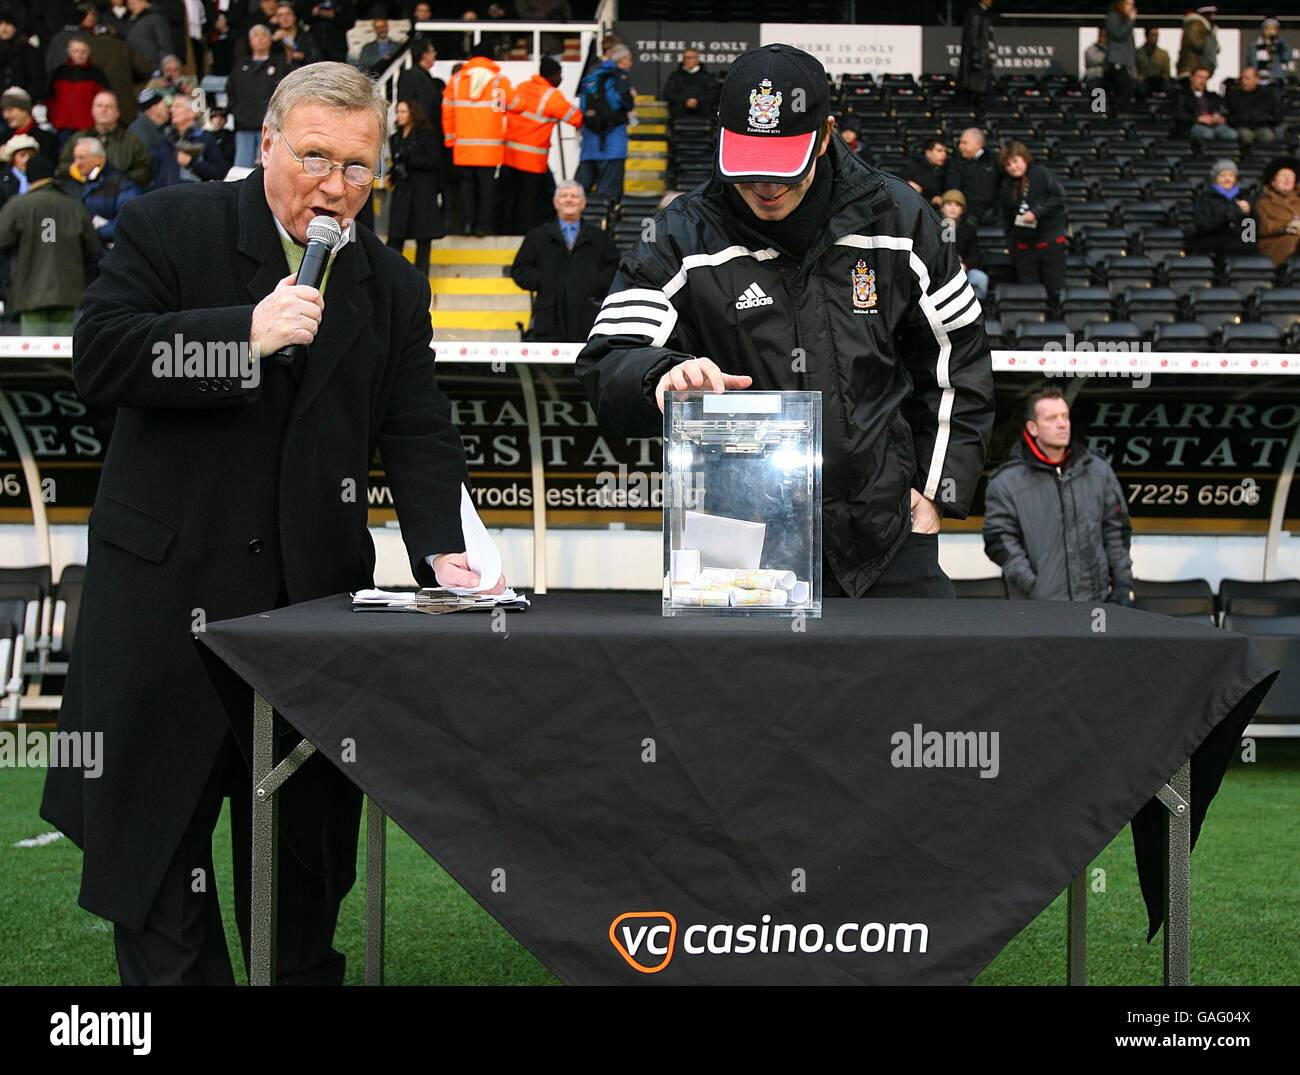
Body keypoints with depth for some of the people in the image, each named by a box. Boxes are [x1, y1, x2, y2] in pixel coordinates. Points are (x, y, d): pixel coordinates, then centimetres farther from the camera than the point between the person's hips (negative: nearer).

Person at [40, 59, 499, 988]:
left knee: (308, 839, 12)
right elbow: (99, 356, -12)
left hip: (316, 597, 3)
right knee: (155, 829, 5)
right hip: (167, 589, -3)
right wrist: (245, 335, -21)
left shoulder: (391, 285, 9)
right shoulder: (168, 229, -2)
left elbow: (418, 432, 5)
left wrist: (442, 548, -11)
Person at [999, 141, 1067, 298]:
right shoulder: (1007, 185, 11)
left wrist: (1036, 212, -19)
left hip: (1050, 241, -5)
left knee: (1054, 288, -1)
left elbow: (1058, 198, -12)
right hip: (1023, 244, 5)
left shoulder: (1042, 173, -5)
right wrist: (1011, 236, 16)